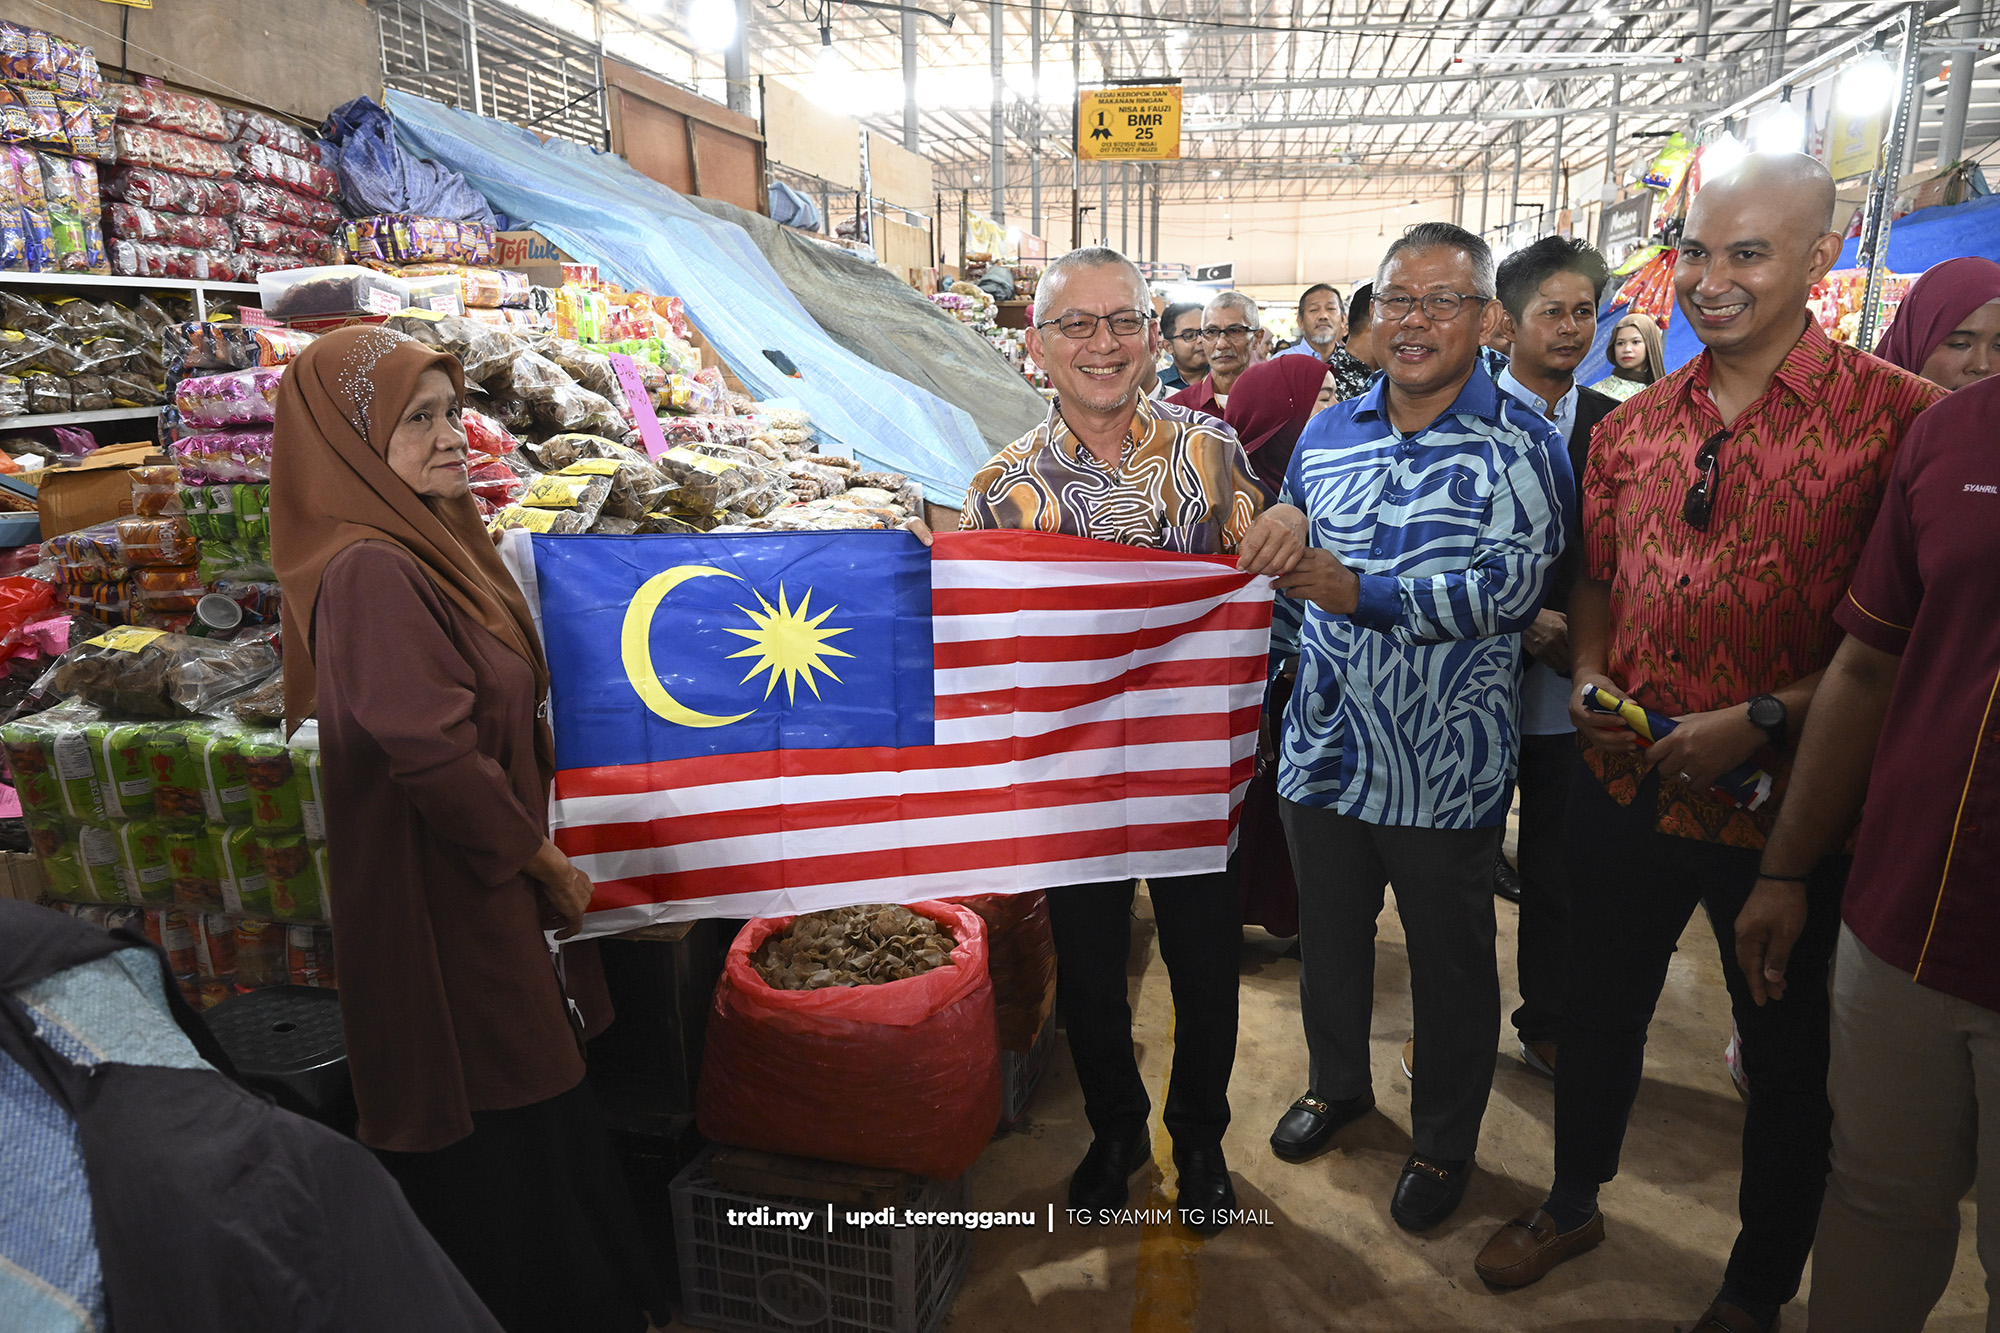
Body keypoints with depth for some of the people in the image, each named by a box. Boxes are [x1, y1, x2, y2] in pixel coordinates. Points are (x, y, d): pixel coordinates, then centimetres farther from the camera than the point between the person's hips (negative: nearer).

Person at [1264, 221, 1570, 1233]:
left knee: (1451, 965, 14)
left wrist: (1364, 594, -29)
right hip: (1323, 750, 4)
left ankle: (1444, 1142, 37)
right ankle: (1336, 1082, 47)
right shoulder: (1326, 434, 7)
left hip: (1447, 765, -4)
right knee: (1327, 934, 21)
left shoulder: (1521, 447, -8)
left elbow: (1512, 586, -21)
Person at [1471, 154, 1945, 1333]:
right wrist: (1589, 681, -3)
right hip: (1625, 785, 4)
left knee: (1789, 1054, 15)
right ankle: (1574, 1202, 45)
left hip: (1789, 803, -4)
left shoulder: (1900, 418, -11)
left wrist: (1758, 724, -22)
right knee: (1600, 1008, 20)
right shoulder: (1636, 426, 4)